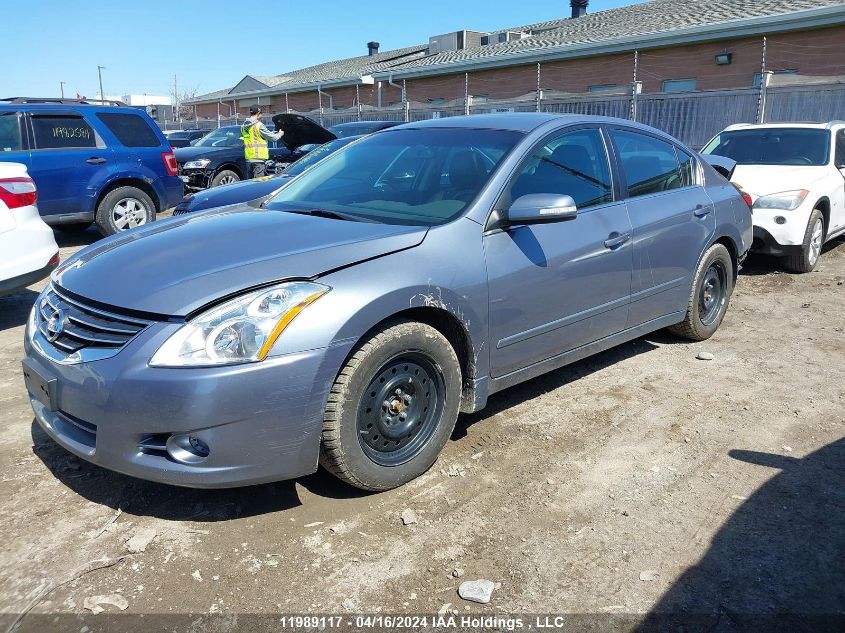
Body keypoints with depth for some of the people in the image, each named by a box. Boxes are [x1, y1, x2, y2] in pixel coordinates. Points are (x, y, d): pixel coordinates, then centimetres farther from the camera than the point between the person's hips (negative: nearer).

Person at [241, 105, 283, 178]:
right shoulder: (259, 125, -11)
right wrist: (279, 134, 18)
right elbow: (272, 137, -5)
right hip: (258, 158, -8)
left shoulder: (243, 126, 13)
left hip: (248, 158, 8)